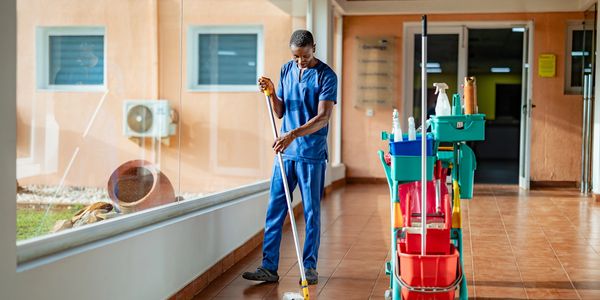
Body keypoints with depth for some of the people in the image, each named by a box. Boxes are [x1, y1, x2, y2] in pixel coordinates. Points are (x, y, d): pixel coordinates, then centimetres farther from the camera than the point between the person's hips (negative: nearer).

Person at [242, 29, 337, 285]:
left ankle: (310, 267, 15)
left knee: (311, 212, 4)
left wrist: (293, 134, -27)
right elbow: (280, 112, 14)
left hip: (312, 153, -5)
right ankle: (269, 268, 6)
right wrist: (271, 93, -4)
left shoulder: (326, 76, -7)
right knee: (274, 210, 2)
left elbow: (323, 117, -16)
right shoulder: (286, 70, 10)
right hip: (285, 151, 5)